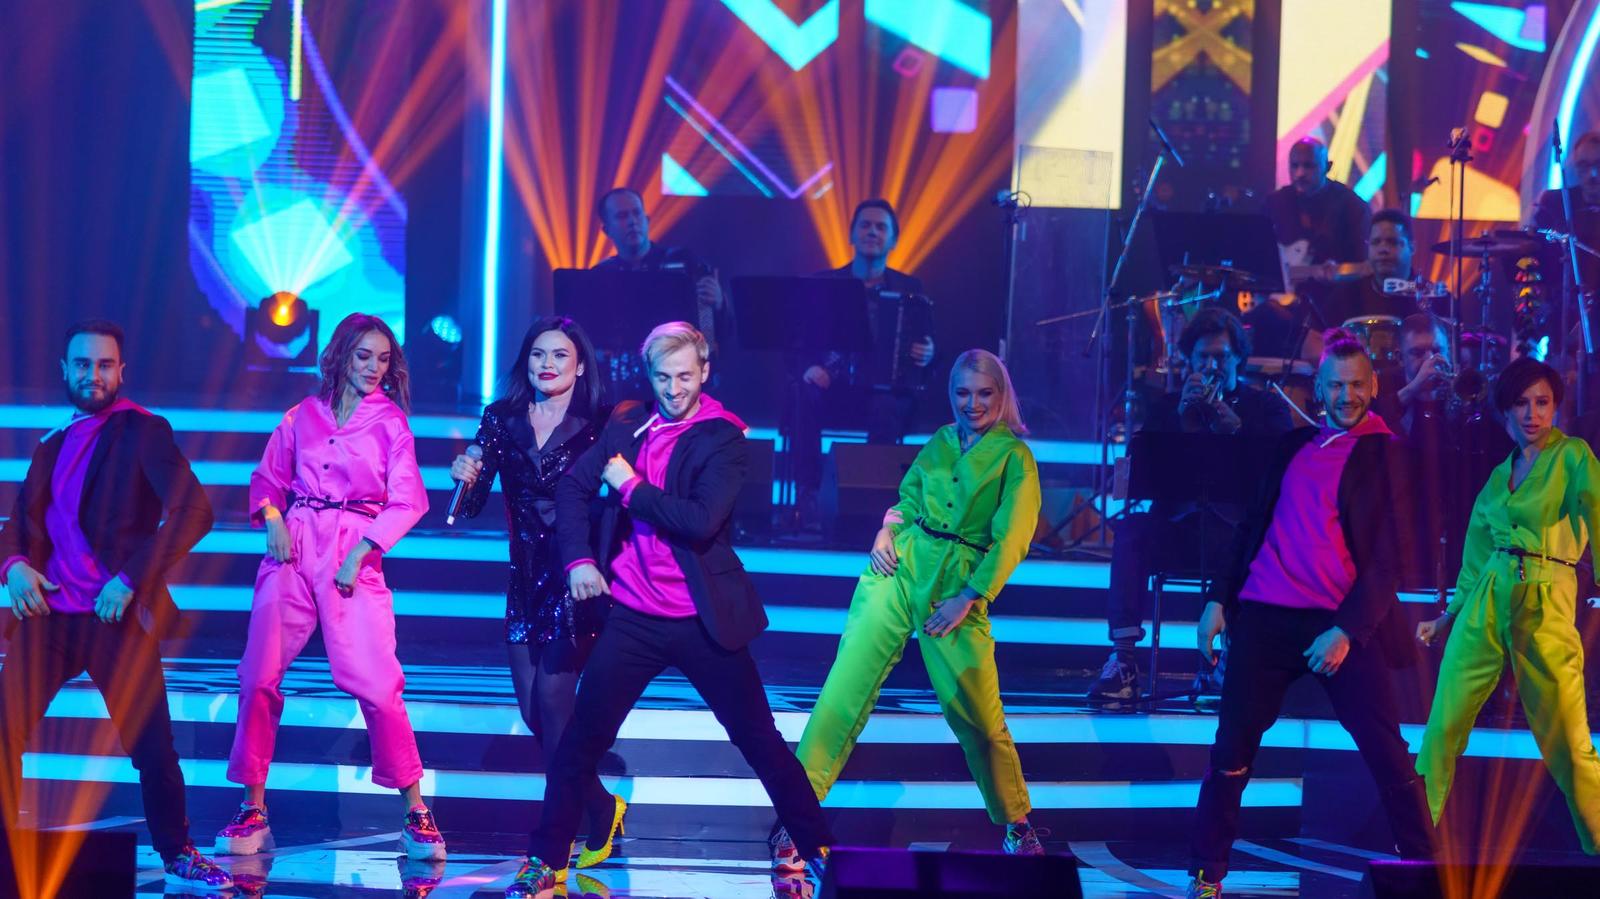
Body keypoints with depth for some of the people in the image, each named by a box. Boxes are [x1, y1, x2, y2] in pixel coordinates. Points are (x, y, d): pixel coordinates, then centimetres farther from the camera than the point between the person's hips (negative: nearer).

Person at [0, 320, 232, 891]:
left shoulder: (143, 433, -1)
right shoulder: (51, 446, 19)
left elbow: (193, 512, -12)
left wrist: (132, 579, -18)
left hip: (115, 615, -5)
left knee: (153, 746, -4)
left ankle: (178, 858, 11)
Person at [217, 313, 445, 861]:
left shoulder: (391, 422, 5)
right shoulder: (303, 415, 11)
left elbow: (406, 502, -2)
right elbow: (268, 477, 16)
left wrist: (360, 553, -12)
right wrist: (272, 519, -4)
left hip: (355, 558, -2)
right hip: (293, 549, 2)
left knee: (375, 682, -12)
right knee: (260, 676, -4)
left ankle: (415, 812, -1)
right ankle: (253, 808, 6)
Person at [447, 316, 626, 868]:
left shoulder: (599, 424, -6)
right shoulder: (502, 420, 5)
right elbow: (473, 505, 1)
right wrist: (466, 478, -19)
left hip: (576, 579, -5)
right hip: (526, 577, 5)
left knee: (553, 700, -10)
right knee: (533, 710, 5)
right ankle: (600, 808, 23)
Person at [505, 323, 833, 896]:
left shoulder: (722, 438, -8)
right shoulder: (625, 426, 5)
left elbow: (701, 520, -21)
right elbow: (573, 487, 8)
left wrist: (630, 485, -13)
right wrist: (579, 559, -6)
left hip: (703, 618, -3)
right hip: (632, 615, 3)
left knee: (760, 740, 5)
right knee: (581, 740, 3)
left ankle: (820, 849, 18)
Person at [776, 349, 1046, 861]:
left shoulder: (1014, 456, 0)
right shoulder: (939, 443, 13)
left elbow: (1011, 539, -7)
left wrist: (968, 598, -13)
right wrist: (885, 531, 0)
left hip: (958, 587, -3)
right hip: (899, 569, 3)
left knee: (978, 716, -1)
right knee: (846, 688, -8)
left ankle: (1016, 824, 20)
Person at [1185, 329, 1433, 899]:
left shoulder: (1385, 455, 0)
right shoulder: (1294, 445, 15)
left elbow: (1386, 560, -5)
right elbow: (1255, 527, 20)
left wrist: (1347, 631, -15)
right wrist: (1221, 600, 11)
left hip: (1340, 623, -4)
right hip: (1264, 617, 4)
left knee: (1388, 755, -6)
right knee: (1232, 746, 2)